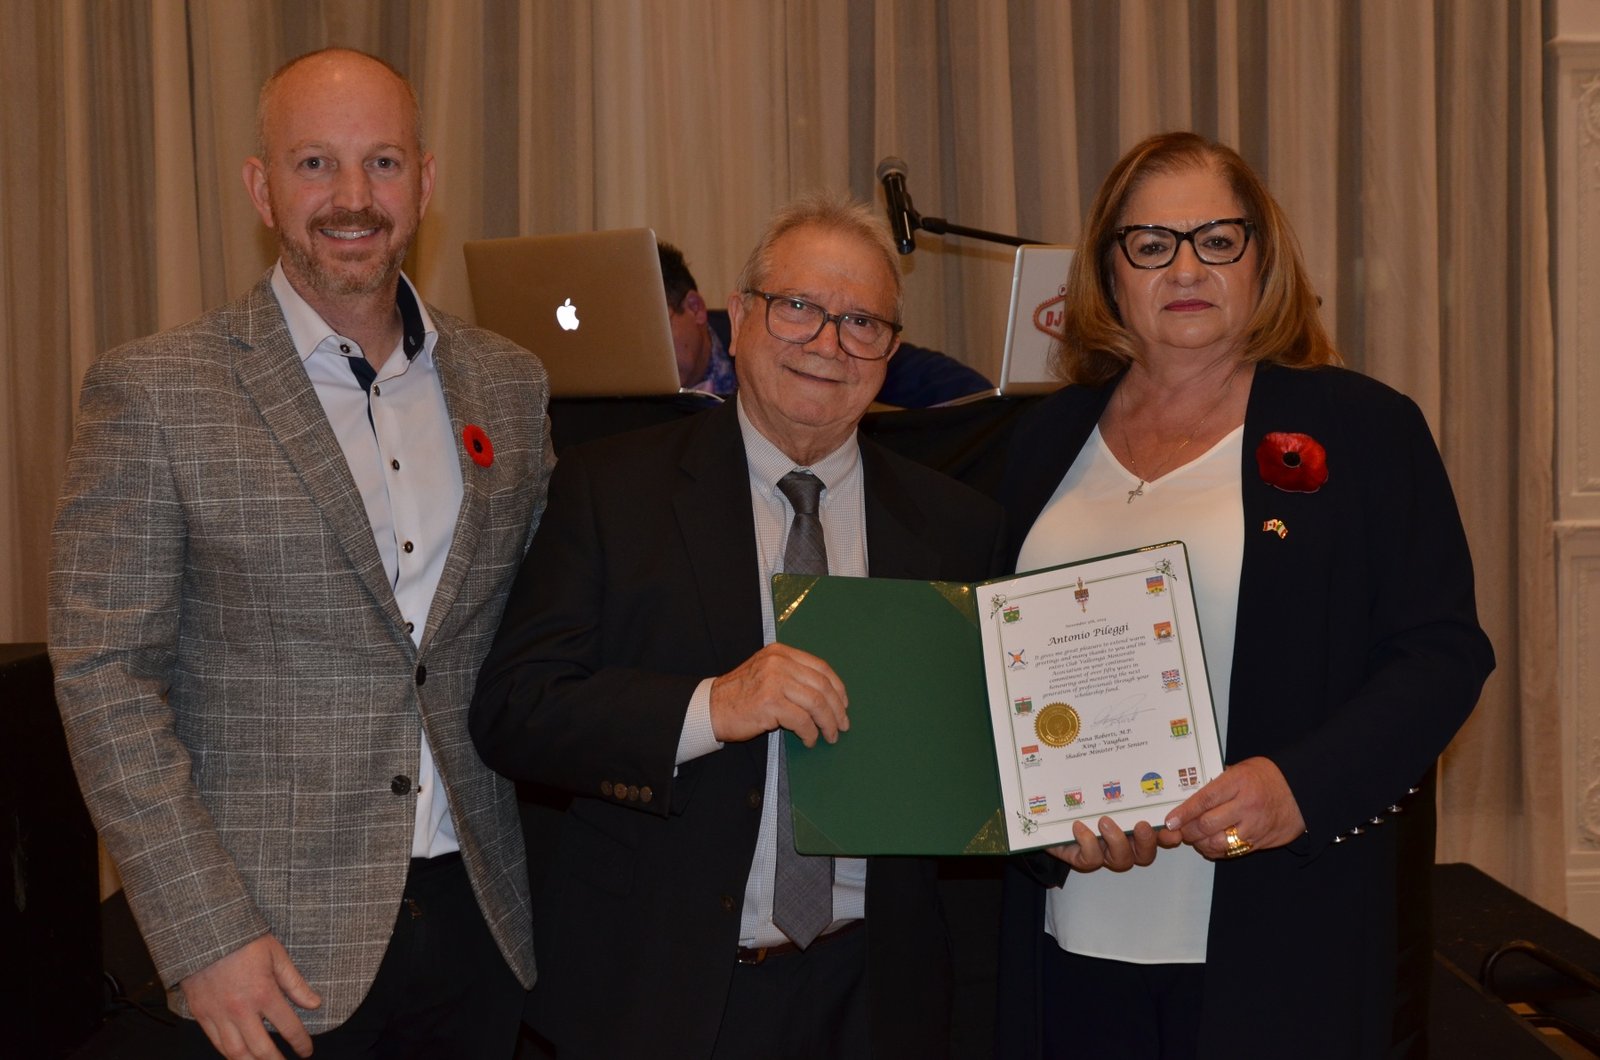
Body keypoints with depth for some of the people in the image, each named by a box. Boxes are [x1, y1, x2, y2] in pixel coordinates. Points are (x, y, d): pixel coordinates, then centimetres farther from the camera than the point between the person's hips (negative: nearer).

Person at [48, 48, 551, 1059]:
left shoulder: (509, 382, 5)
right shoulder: (154, 392, -8)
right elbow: (105, 677, -9)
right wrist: (205, 936, -14)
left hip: (479, 919, 4)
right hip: (278, 944, -4)